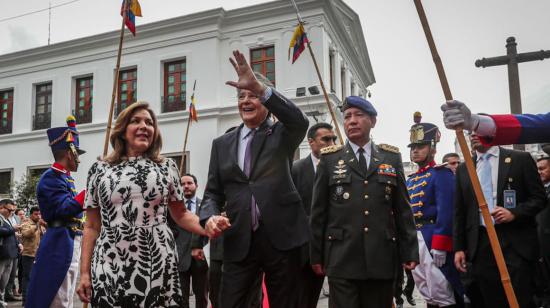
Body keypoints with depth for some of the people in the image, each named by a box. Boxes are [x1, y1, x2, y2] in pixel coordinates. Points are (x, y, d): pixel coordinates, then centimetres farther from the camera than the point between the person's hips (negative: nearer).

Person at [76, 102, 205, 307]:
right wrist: (85, 272, 3)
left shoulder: (167, 167, 6)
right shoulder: (99, 170, 6)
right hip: (110, 270, 0)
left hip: (158, 268, 0)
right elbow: (92, 226, 8)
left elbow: (180, 214, 9)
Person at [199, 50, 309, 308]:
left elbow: (300, 121, -20)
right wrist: (210, 216, -10)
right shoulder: (222, 143, 12)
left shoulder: (282, 134, 4)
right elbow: (213, 192, 12)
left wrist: (260, 87, -30)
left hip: (281, 236, -2)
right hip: (239, 240, 2)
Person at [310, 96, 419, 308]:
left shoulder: (392, 157, 9)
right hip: (342, 258, -1)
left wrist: (410, 251, 4)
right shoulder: (329, 159, 5)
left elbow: (403, 209, 8)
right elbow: (318, 212, 4)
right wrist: (316, 255, 3)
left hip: (382, 258, 2)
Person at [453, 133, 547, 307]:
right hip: (481, 246, 3)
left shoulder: (520, 159, 3)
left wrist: (514, 213, -16)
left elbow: (539, 198, 2)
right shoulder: (463, 169, 12)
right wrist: (459, 247, 8)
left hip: (516, 244, -3)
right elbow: (459, 212, 13)